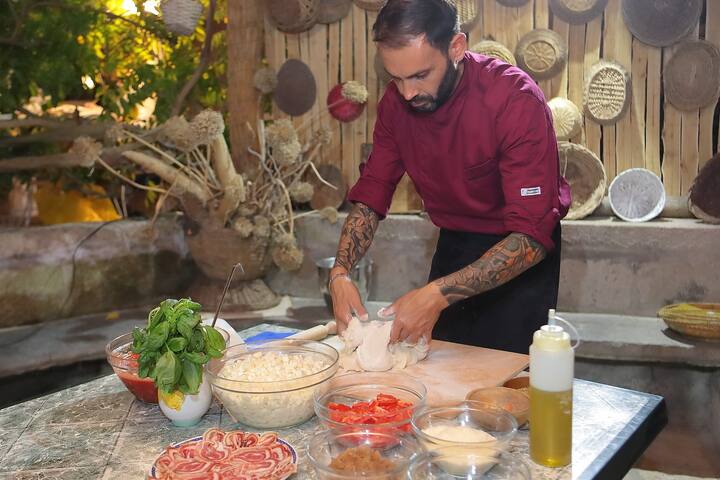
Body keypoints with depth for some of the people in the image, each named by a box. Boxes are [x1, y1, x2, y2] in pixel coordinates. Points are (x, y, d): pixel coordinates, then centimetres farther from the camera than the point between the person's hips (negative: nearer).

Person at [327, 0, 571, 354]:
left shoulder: (517, 100, -28)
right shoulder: (396, 102, -10)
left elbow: (533, 237, -32)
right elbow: (371, 194, -5)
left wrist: (437, 295, -41)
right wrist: (340, 272, -23)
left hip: (519, 255, -5)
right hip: (453, 246, 5)